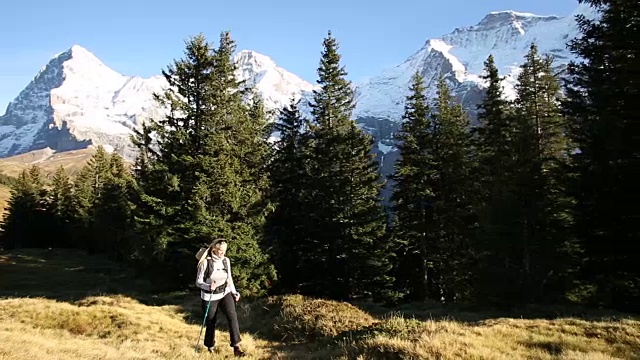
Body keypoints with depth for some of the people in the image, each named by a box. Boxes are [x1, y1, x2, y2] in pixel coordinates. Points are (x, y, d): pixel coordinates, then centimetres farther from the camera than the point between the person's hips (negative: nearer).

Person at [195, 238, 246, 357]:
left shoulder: (226, 260, -3)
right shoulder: (205, 262, -17)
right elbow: (198, 281, -12)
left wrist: (234, 292, 2)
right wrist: (209, 286, -31)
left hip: (225, 293, 3)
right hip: (209, 296, -3)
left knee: (232, 316, -14)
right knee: (211, 322, 9)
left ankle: (236, 347, -11)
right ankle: (210, 347, 33)